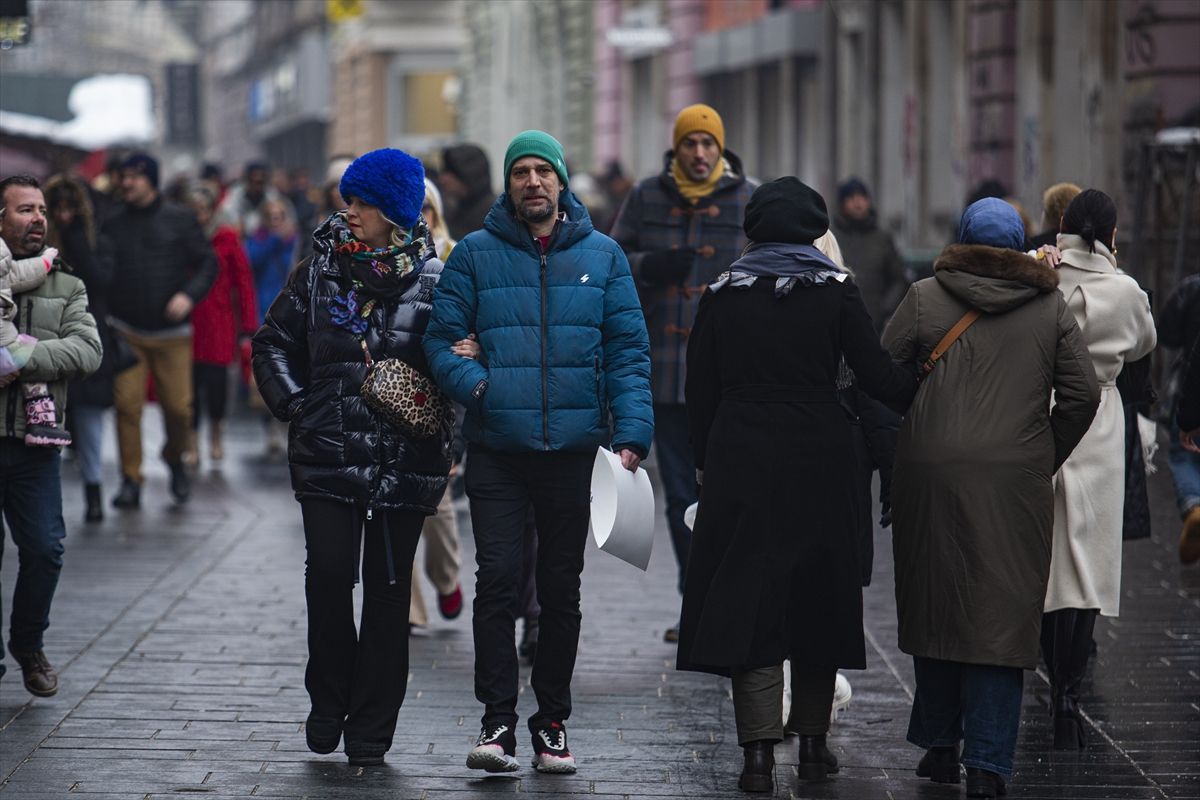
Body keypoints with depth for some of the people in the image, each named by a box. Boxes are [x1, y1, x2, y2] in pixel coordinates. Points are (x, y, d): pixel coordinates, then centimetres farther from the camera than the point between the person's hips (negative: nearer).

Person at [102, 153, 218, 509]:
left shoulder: (179, 220, 2)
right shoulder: (112, 226, 8)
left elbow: (208, 262, 1)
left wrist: (189, 295, -15)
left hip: (171, 332, -1)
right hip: (126, 332, 1)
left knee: (179, 406, -2)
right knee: (127, 404, -8)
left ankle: (175, 459, 27)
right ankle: (130, 480, 1)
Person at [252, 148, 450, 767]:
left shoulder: (433, 279, 1)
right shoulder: (320, 269, 6)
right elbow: (273, 342, 14)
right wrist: (294, 406, 2)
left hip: (405, 458, -1)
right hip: (328, 454, 1)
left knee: (387, 588, 3)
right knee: (329, 575, -8)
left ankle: (371, 727, 10)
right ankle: (329, 700, 12)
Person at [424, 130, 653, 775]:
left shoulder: (601, 255, 6)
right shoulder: (475, 254, 3)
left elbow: (628, 348, 4)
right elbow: (442, 338, 3)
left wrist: (631, 434, -6)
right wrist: (474, 382, -17)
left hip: (573, 450, 2)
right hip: (497, 451, -1)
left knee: (561, 590, 8)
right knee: (498, 578, -10)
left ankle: (552, 722, 17)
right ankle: (498, 721, -6)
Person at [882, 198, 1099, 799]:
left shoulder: (923, 299, 3)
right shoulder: (1050, 308, 7)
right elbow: (1083, 393, 3)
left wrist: (891, 460, 11)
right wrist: (1044, 460, 13)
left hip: (931, 475, 0)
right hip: (1018, 482, 0)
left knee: (933, 607, 14)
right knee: (1003, 615, 0)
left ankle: (940, 744, 21)